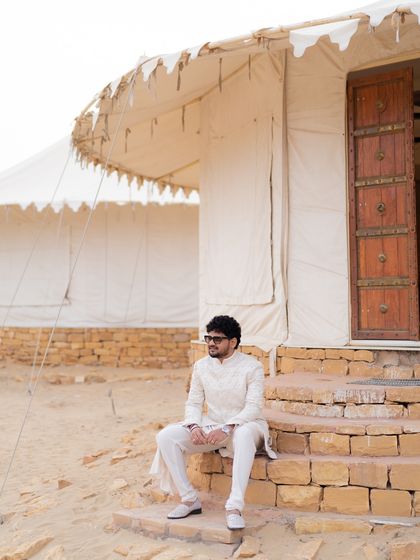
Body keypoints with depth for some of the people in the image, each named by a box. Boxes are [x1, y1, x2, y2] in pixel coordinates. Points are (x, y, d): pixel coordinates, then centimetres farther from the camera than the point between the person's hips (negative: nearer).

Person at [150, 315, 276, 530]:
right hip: (210, 426, 5)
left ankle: (234, 506, -40)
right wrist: (194, 426, -16)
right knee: (166, 436, -18)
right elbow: (193, 403, 5)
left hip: (242, 426, -4)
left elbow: (254, 407, -17)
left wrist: (226, 428, -30)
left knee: (245, 435, -42)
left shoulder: (251, 367, -10)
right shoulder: (201, 366, 4)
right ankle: (189, 498, -11)